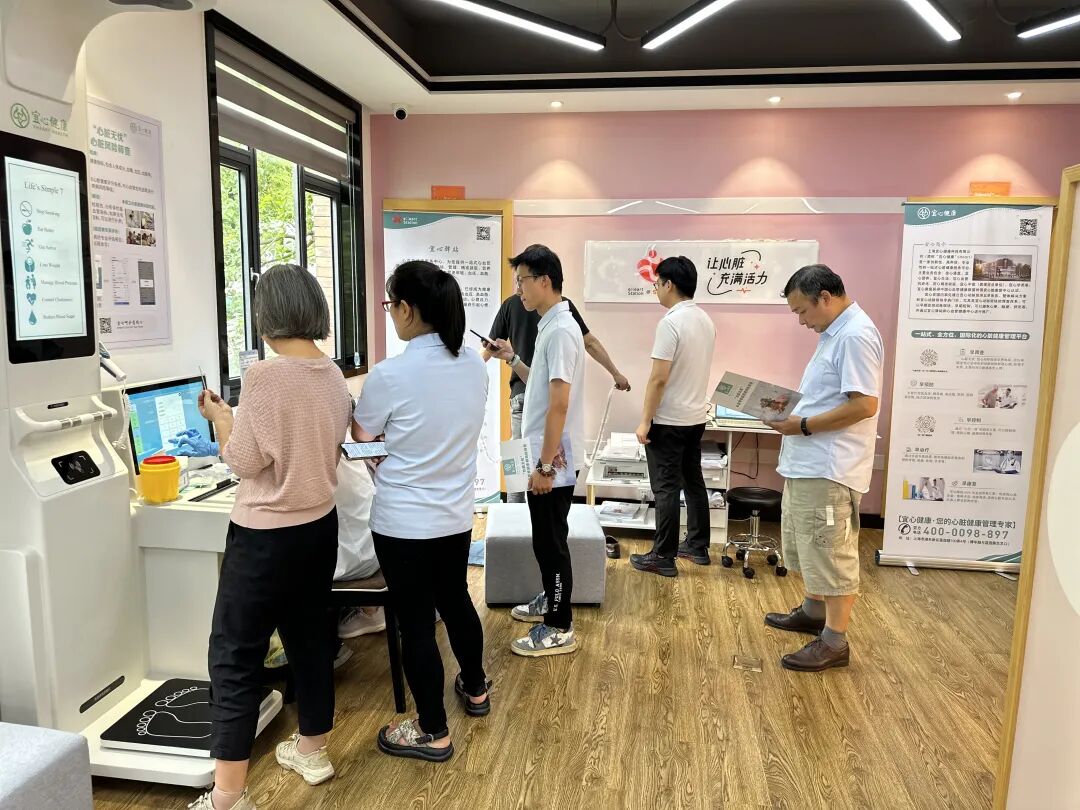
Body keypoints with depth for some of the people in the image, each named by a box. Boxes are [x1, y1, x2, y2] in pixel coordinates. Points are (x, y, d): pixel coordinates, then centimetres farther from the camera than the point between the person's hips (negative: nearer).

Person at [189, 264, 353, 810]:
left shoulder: (265, 375, -21)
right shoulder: (334, 377, 2)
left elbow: (243, 461, -15)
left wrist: (219, 416, 2)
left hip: (266, 536, -7)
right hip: (319, 526, 8)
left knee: (234, 656, 4)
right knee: (310, 635, 20)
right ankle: (312, 751, 37)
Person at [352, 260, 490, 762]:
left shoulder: (390, 375, -22)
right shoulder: (474, 366, -3)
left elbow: (363, 435, -2)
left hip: (404, 522, -6)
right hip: (455, 514, 7)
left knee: (415, 622, 9)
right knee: (455, 601, 25)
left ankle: (433, 733, 25)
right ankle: (475, 689, 47)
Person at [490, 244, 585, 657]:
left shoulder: (560, 330, -20)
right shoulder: (549, 326, 11)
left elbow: (559, 404, -24)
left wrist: (545, 465, -23)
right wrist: (513, 360, 9)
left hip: (554, 460, -10)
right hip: (544, 456, 10)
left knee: (551, 541, 1)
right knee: (544, 538, 22)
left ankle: (559, 629, 15)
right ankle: (550, 600, 38)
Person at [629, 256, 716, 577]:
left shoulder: (670, 322, -19)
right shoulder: (705, 320, 8)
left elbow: (659, 378, -22)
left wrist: (645, 421, -16)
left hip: (669, 421, -9)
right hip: (696, 417, 9)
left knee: (666, 489, -2)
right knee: (693, 482, 16)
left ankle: (663, 558, 6)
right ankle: (697, 546, 27)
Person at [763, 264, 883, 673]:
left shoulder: (855, 336, -17)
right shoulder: (835, 333, 15)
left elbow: (864, 405, -24)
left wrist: (803, 425, -19)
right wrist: (792, 406, 8)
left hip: (829, 468, -11)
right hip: (806, 464, 11)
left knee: (832, 554, -1)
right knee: (808, 548, 22)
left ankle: (834, 642, 10)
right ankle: (814, 612, 39)